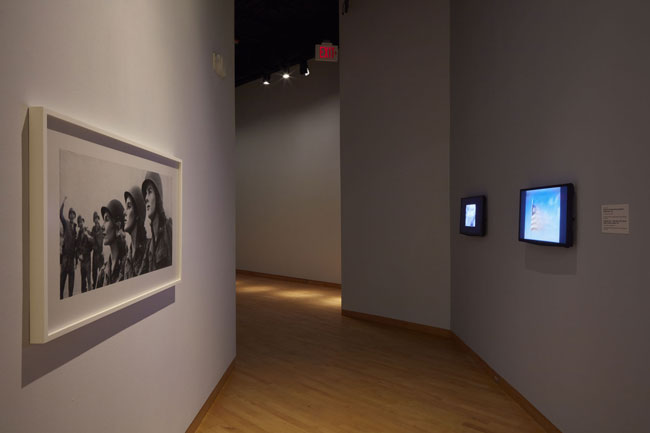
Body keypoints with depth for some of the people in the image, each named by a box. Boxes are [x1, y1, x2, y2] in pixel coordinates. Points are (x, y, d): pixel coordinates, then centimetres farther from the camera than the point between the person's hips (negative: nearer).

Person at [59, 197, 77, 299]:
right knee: (63, 273, -6)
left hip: (72, 252, 5)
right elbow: (60, 216, -18)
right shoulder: (66, 223, 2)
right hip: (65, 251, -5)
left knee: (71, 273, 8)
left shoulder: (75, 226, 13)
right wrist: (63, 204, -27)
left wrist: (77, 254, 12)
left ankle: (70, 295, 15)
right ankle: (61, 295, 0)